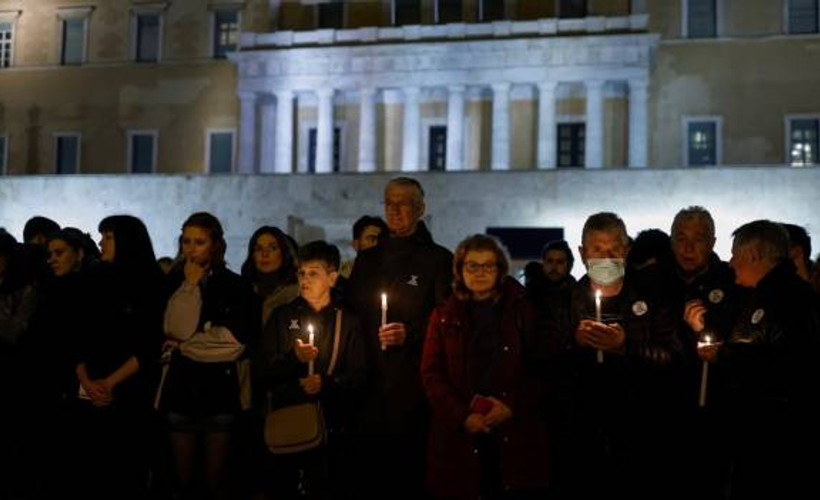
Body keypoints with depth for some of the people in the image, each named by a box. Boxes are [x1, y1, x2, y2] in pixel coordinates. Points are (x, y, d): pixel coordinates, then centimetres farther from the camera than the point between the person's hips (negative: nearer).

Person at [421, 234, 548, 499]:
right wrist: (463, 416, -9)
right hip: (459, 437, 1)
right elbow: (431, 373, 4)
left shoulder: (522, 311, 9)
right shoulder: (444, 315, 11)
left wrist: (513, 406, -11)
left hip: (515, 435, 0)